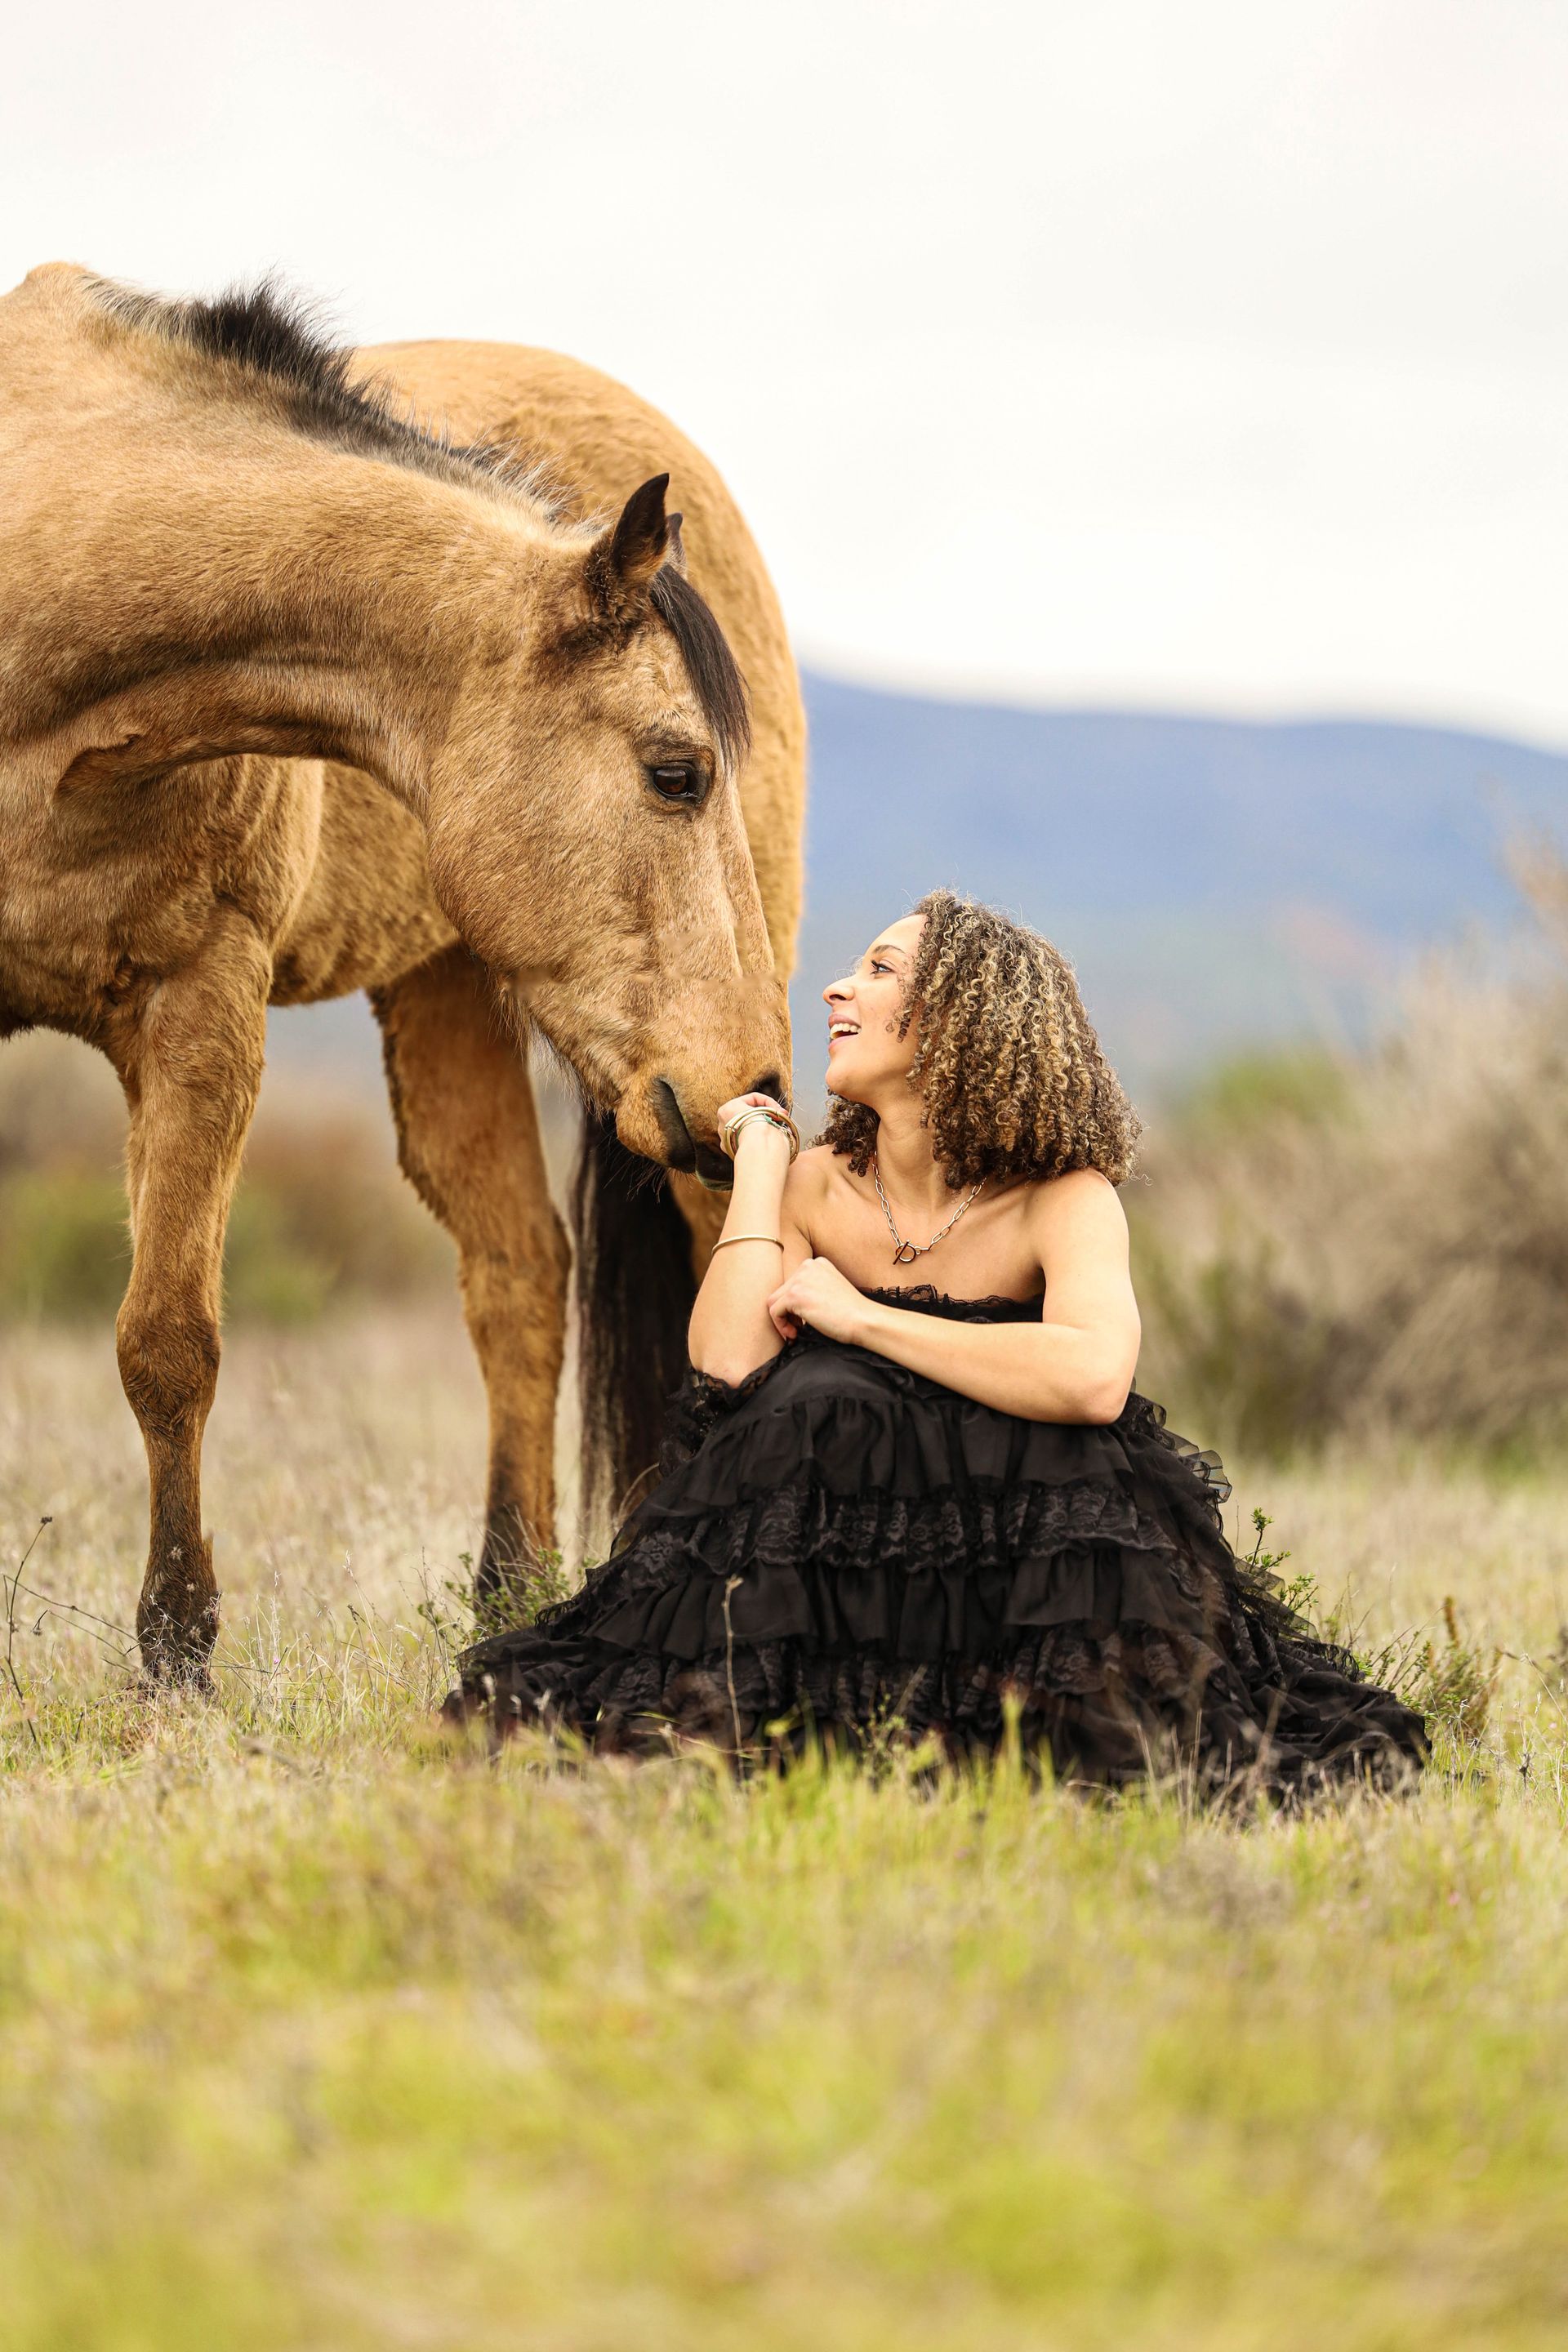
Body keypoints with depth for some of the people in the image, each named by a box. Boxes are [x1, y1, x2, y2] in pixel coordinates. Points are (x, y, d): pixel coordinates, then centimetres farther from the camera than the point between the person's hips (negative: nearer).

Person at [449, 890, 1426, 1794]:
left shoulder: (1064, 1200, -12)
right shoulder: (818, 1187, 0)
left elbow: (1095, 1378, -34)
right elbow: (726, 1367, -16)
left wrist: (859, 1316, -24)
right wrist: (760, 1154, -6)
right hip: (829, 1573, 2)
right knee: (810, 1403, -28)